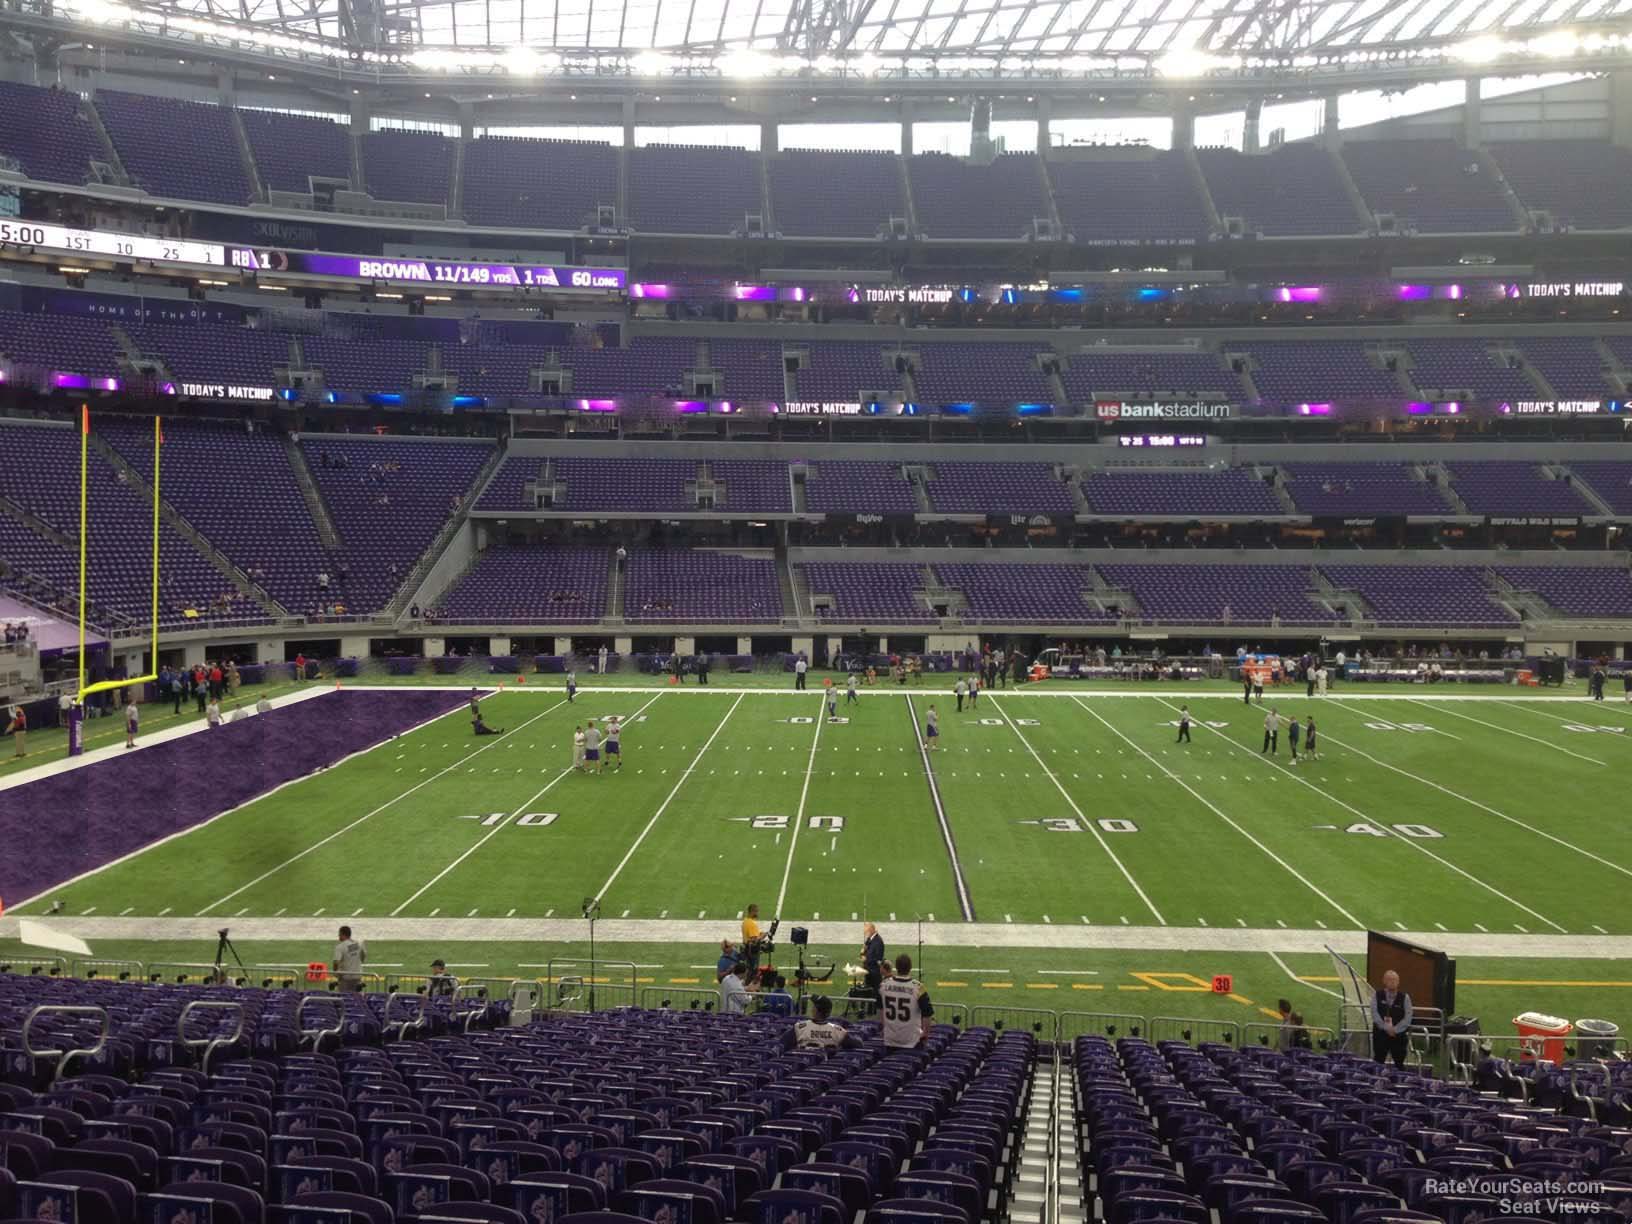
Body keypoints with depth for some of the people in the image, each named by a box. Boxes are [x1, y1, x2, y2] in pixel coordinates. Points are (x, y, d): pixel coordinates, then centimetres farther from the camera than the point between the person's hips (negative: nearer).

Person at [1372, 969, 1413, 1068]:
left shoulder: (1404, 997, -1)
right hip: (1380, 1034, 0)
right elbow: (1375, 1014, -8)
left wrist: (1395, 1029, -15)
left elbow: (1407, 1018, -7)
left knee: (1399, 1064, 4)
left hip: (1399, 1035, 0)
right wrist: (1386, 1028, -17)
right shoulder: (1377, 996, 1)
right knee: (1378, 1063, 4)